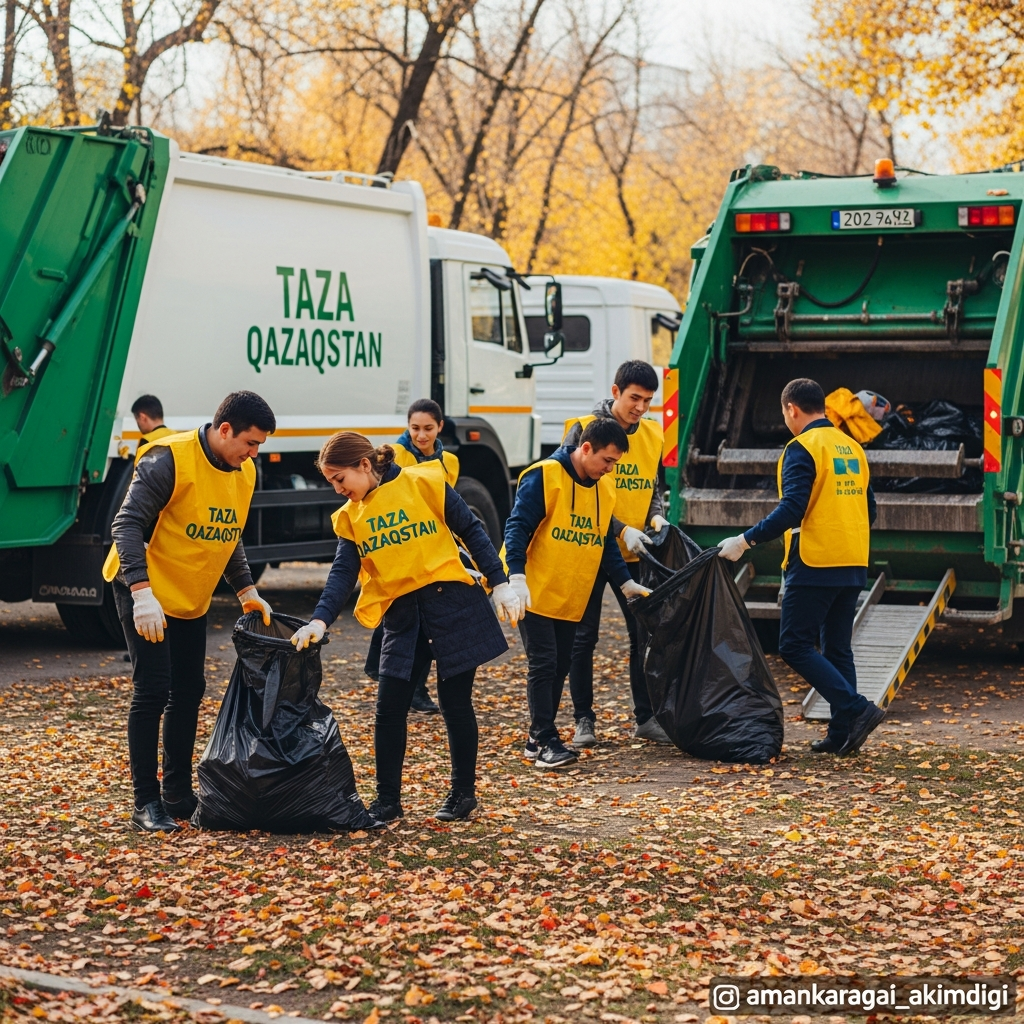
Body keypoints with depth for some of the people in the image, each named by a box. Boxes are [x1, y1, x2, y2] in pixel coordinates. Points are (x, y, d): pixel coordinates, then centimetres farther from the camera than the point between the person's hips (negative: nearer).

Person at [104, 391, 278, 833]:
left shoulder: (243, 473, 3)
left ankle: (178, 794, 21)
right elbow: (127, 524, -24)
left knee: (188, 692, 10)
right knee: (152, 692, -9)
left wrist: (246, 590, 7)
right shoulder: (169, 460, -21)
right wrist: (142, 592, -33)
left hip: (192, 599, 8)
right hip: (147, 595, -8)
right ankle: (146, 804, -2)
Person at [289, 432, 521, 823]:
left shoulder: (424, 482, -5)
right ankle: (387, 800, 10)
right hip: (400, 613, 4)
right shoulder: (349, 517, 7)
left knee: (455, 702, 3)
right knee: (389, 706, -2)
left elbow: (471, 531, -1)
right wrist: (319, 620, -16)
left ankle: (463, 792, 19)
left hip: (451, 600, -4)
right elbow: (343, 573, 0)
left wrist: (500, 583, -5)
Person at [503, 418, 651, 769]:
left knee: (560, 666, 8)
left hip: (572, 597, 7)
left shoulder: (605, 486, 8)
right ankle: (545, 741, -4)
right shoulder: (545, 476, -14)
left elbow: (605, 540, 17)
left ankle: (539, 739, 16)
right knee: (543, 665, -8)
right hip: (536, 593, -7)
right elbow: (517, 528, -16)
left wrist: (625, 582, 10)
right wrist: (516, 577, -25)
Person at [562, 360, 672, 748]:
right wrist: (621, 530, -19)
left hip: (633, 555, 4)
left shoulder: (652, 434, 7)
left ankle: (645, 717, 13)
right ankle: (584, 720, 12)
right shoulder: (584, 430, -9)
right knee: (583, 637, 3)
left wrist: (656, 516, -7)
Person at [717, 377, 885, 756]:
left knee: (795, 646, -3)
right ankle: (842, 732, 10)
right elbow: (869, 510, 18)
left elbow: (791, 510, -20)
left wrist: (745, 540, -17)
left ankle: (856, 708, -13)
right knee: (837, 649, 12)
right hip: (853, 567, 8)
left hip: (814, 565, -8)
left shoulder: (802, 448, -10)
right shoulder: (852, 448, 14)